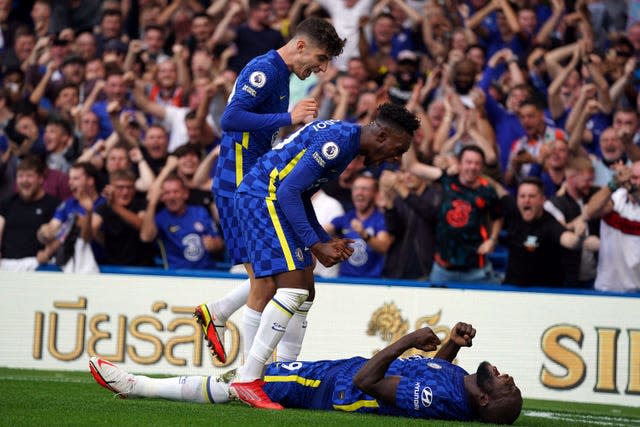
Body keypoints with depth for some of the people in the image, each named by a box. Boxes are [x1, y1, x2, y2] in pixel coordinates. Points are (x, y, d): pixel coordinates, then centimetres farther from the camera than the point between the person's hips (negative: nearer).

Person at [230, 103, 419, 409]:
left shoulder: (345, 138, 15)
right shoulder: (338, 141, -18)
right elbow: (289, 190, -22)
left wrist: (326, 241, 14)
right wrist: (315, 245, -18)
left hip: (273, 200, 11)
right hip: (262, 197, -11)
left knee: (305, 292, 13)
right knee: (293, 289, -17)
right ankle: (247, 379, -18)